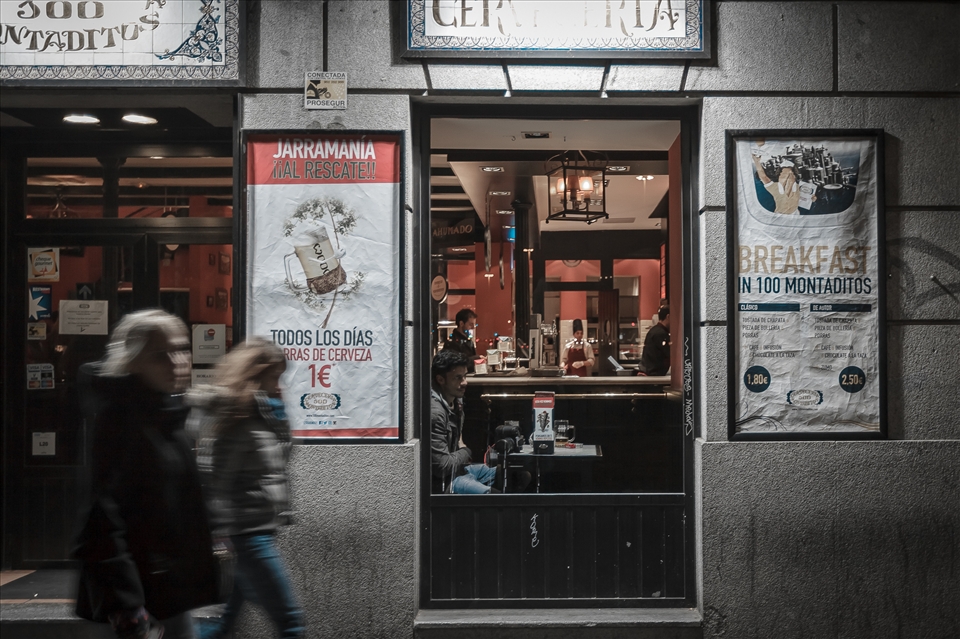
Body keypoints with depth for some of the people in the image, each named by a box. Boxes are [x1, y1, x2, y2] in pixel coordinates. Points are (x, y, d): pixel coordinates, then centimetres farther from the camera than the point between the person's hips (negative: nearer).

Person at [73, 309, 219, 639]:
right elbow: (104, 520, -22)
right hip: (146, 593, -9)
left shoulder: (165, 414, 10)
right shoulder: (122, 416, -17)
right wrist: (128, 610, -26)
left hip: (171, 584, 9)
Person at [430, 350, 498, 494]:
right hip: (444, 481, -10)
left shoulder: (456, 401, 5)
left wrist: (461, 446, 7)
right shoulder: (435, 412, -26)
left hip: (459, 468, 10)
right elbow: (442, 466, -26)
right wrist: (465, 452, -8)